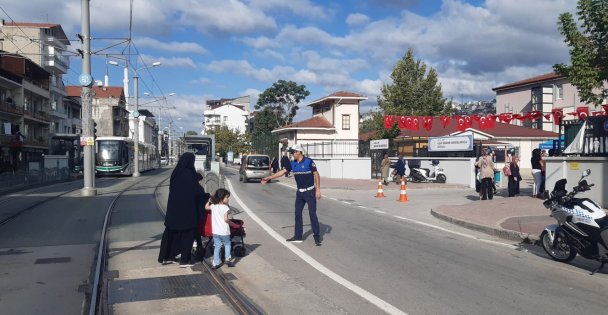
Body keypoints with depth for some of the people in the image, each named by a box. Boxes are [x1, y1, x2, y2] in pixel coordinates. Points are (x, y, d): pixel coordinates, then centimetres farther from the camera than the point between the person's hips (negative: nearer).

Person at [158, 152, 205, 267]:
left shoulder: (175, 173, 2)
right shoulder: (190, 174, -16)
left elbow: (172, 188, 13)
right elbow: (197, 191, -13)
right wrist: (204, 193, 8)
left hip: (173, 208, 6)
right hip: (187, 209, -6)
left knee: (171, 232, 17)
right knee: (187, 234, 6)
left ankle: (166, 257, 24)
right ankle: (184, 260, 10)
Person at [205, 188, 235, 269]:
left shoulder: (213, 206, 2)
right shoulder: (225, 207, -14)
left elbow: (206, 207, 22)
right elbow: (225, 219, -19)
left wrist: (209, 201, 35)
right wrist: (229, 221, 0)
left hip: (215, 231, 4)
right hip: (224, 231, -4)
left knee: (217, 246, 11)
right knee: (227, 244, 18)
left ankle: (215, 263, 11)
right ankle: (228, 258, 12)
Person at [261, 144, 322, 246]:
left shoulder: (309, 161, -13)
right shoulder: (293, 164, 5)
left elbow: (316, 175, -11)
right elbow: (281, 172, 6)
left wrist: (318, 190, -14)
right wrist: (268, 178, 2)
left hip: (310, 192, -7)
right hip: (300, 192, 7)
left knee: (312, 213, -8)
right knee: (298, 214, 8)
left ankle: (317, 236, -1)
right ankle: (298, 236, 16)